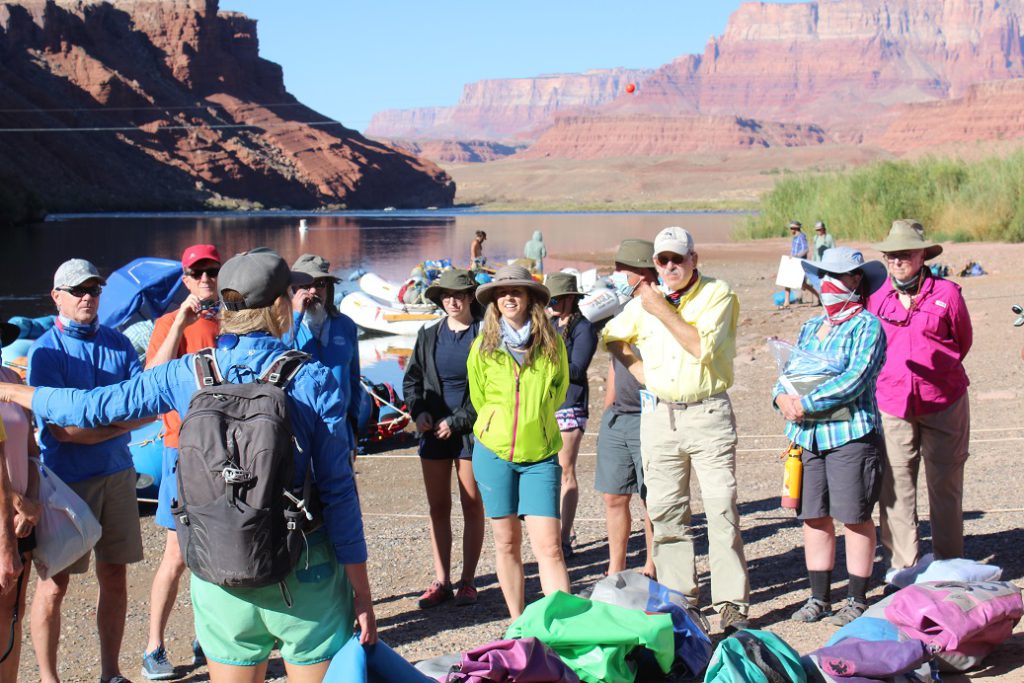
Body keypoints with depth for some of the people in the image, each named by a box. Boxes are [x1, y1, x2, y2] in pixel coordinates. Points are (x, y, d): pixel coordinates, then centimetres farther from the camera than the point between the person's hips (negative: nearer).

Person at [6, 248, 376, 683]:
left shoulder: (188, 374, -2)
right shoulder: (313, 379, -9)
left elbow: (93, 405, 10)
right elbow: (339, 493, -9)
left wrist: (12, 392, 27)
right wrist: (362, 594, -3)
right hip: (304, 575, -2)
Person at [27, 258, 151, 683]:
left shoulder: (118, 344, 7)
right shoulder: (46, 352, -8)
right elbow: (61, 429, -14)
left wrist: (96, 423, -17)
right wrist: (121, 423, -13)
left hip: (117, 474, 5)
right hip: (66, 479, -4)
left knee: (114, 576, 10)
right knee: (55, 583, 3)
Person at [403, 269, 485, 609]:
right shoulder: (428, 336, 11)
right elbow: (411, 379, 16)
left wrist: (456, 421, -12)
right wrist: (419, 411, -3)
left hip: (471, 431, -4)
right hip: (433, 432, 4)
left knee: (472, 507, 3)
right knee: (438, 508, 6)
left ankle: (467, 582, 10)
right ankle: (441, 581, 12)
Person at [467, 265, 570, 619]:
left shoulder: (552, 344, -1)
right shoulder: (482, 348, 0)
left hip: (540, 455, -1)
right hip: (493, 453, 1)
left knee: (549, 547, -9)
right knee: (507, 543, 8)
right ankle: (517, 624, 20)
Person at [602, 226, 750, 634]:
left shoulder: (717, 294, -4)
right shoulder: (645, 301, 10)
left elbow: (702, 346, -18)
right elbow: (612, 336, 25)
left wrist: (663, 310, -12)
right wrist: (638, 368, 9)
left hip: (708, 413, -5)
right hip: (659, 414, 5)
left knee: (722, 508, -7)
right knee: (665, 511, 7)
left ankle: (732, 604, -3)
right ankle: (677, 597, 17)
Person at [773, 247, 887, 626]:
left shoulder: (867, 326, -6)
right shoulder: (811, 327, 17)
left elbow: (855, 379, -17)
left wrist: (805, 404, -19)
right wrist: (782, 396, -6)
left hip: (851, 434, -7)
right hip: (807, 435, 7)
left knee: (855, 517, 1)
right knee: (813, 517, 9)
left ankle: (857, 600, 11)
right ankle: (819, 598, 19)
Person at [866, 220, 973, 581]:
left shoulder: (947, 293, -3)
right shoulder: (876, 298, 2)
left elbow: (963, 341, 10)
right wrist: (891, 376, 11)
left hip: (944, 403, -2)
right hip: (893, 403, 2)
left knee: (945, 483, 5)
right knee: (895, 484, 1)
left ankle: (948, 561, 17)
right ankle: (903, 560, 13)